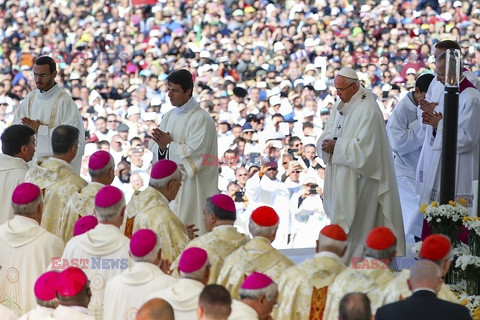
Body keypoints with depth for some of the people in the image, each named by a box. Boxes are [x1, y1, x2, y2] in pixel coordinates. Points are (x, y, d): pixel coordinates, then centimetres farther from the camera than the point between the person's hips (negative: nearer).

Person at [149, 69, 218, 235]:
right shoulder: (169, 116, 14)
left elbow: (195, 153, -18)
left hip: (192, 187, -7)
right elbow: (155, 149, 12)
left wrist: (169, 145, -12)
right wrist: (161, 145, -10)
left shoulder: (201, 119, -10)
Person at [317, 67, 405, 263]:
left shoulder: (368, 109, -17)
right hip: (340, 174, 9)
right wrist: (327, 142, -8)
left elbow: (363, 146, -22)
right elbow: (329, 132, 15)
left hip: (358, 176, -9)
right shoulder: (341, 105, 11)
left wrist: (336, 146, -18)